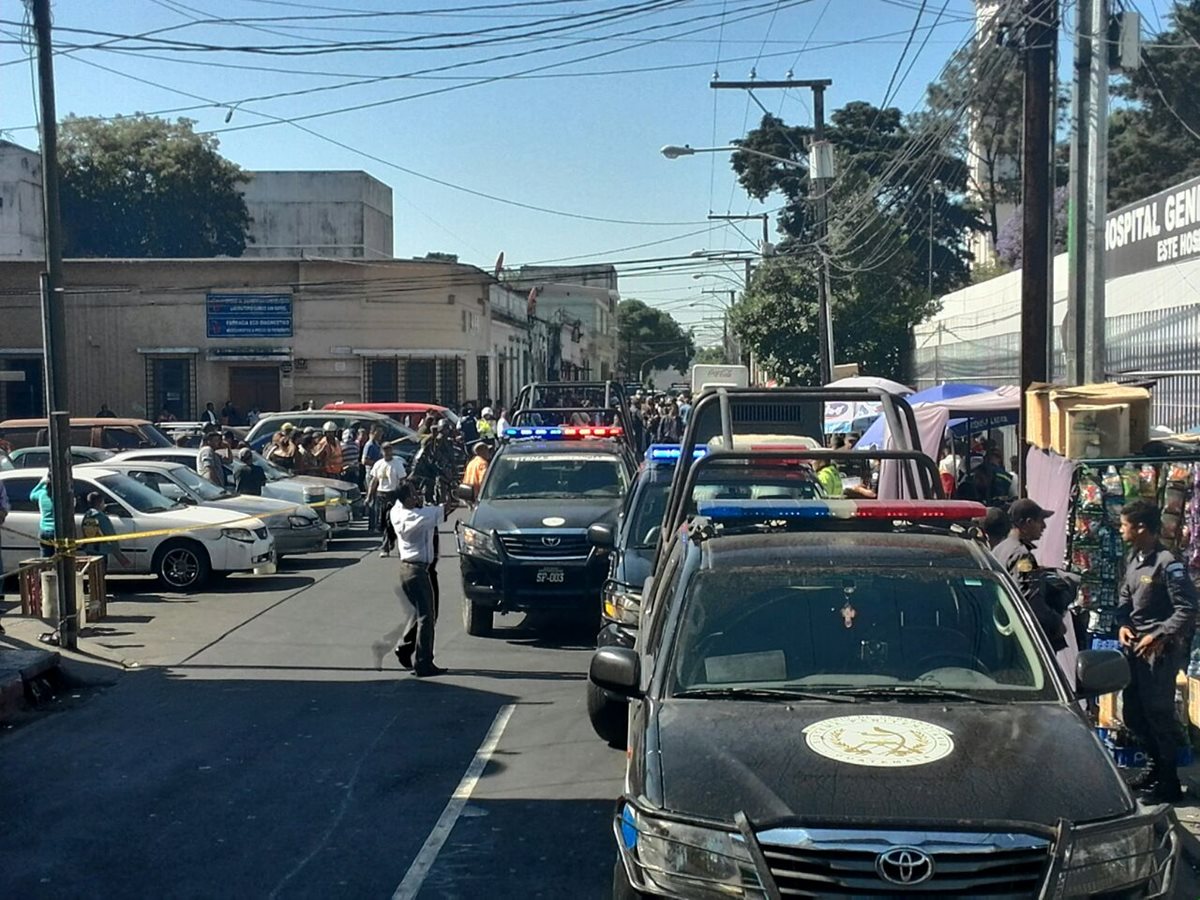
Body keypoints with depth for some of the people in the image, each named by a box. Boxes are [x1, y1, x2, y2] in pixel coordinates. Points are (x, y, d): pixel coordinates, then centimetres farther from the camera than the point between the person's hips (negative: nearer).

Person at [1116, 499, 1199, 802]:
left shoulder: (1168, 564, -17)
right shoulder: (1133, 558, 9)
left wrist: (1160, 635, -23)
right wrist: (1123, 624, 0)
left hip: (1161, 648, -9)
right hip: (1136, 644, 9)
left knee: (1157, 711, -5)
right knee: (1132, 711, 15)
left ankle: (1169, 782, 7)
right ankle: (1157, 762, 35)